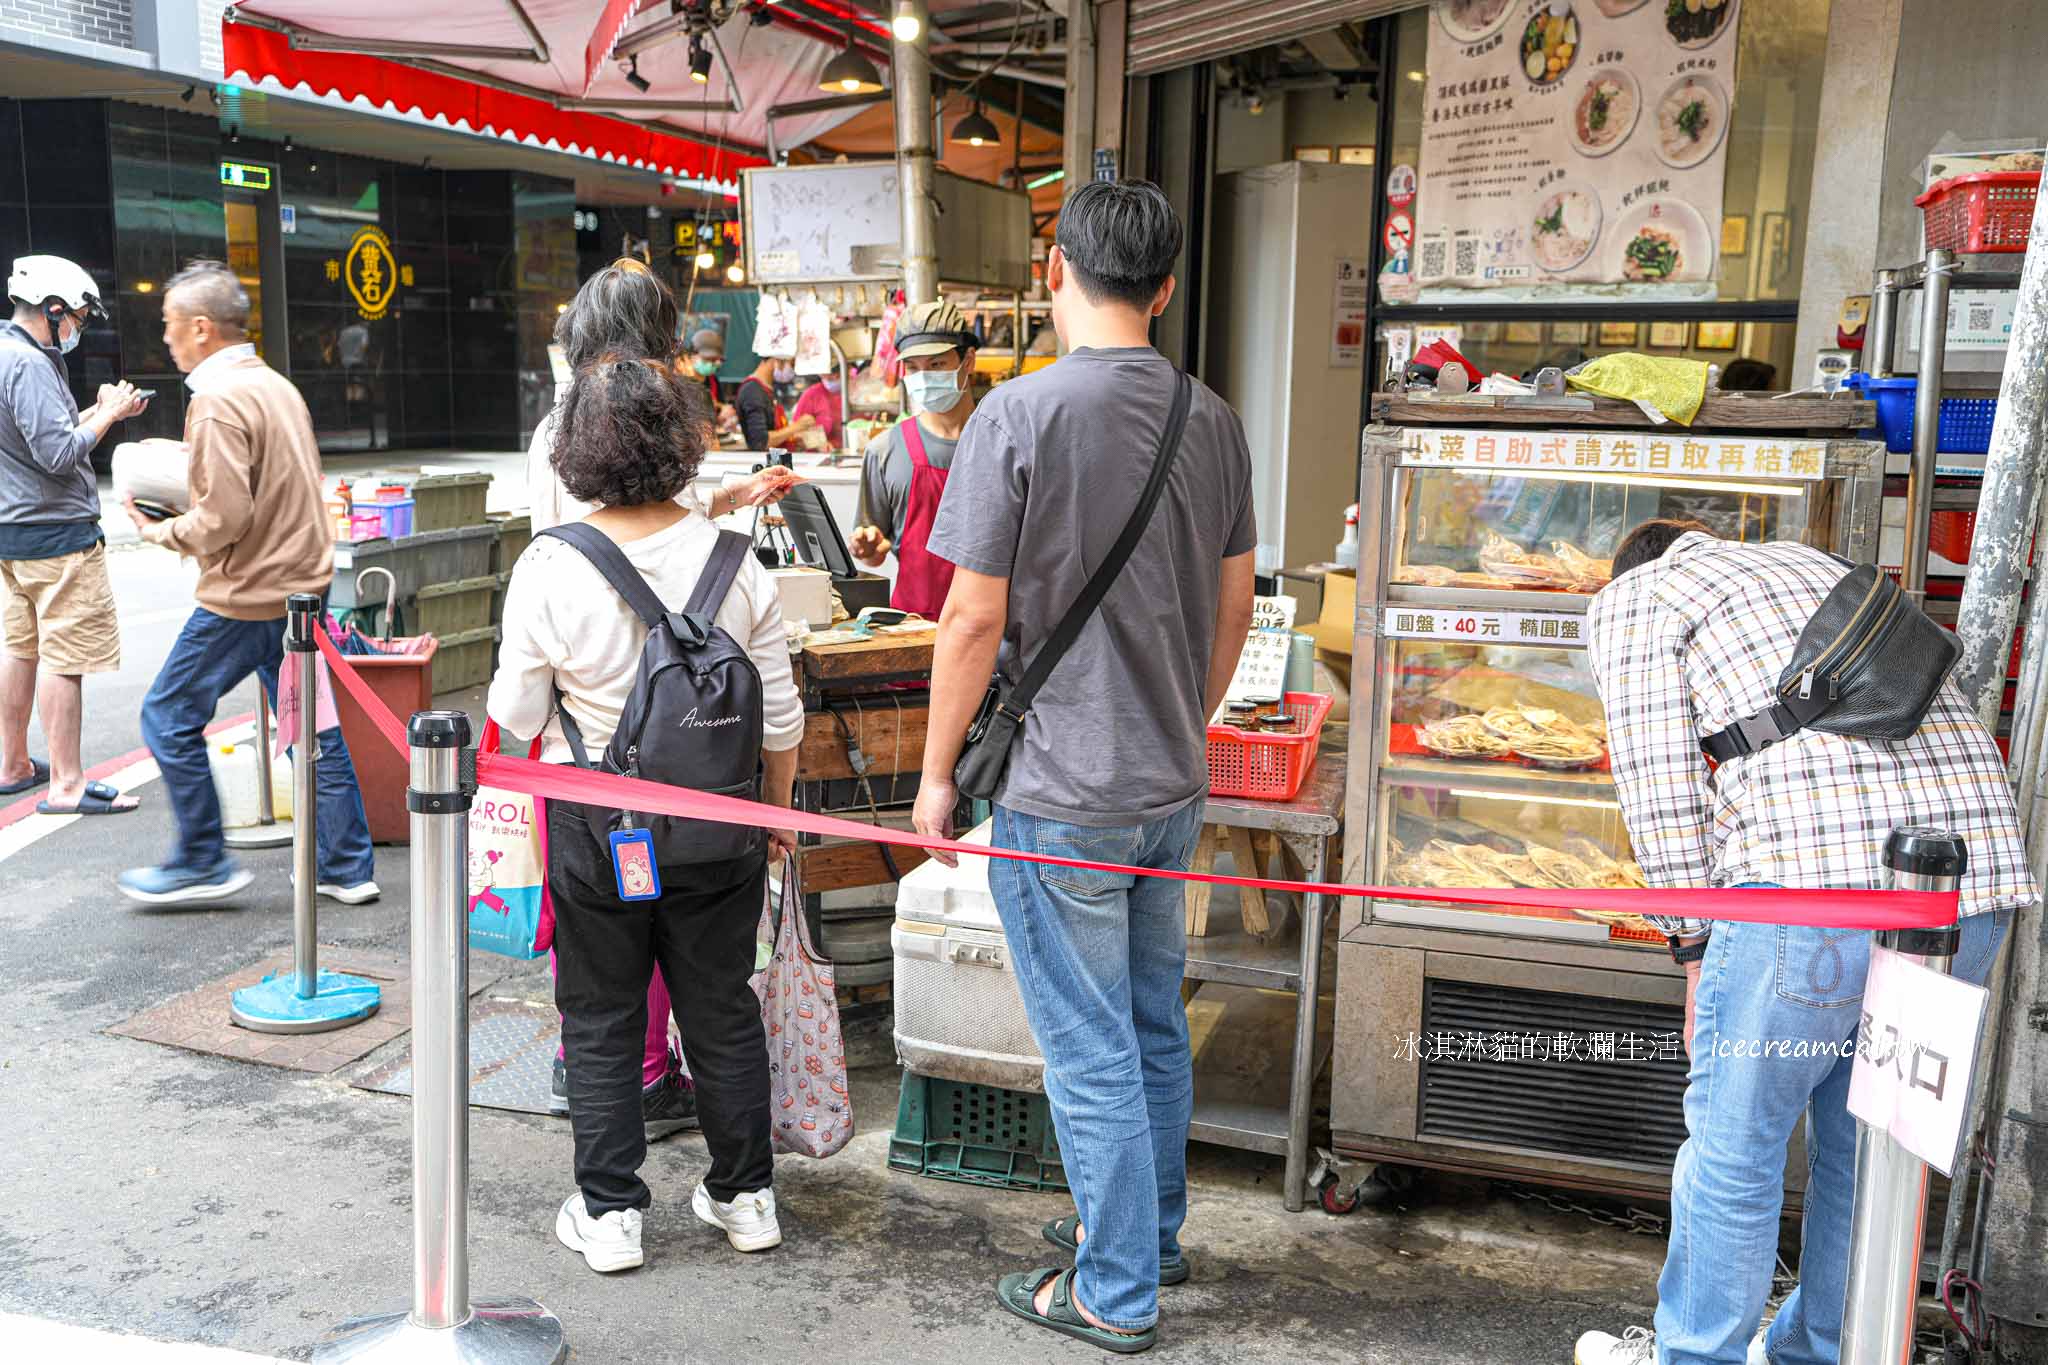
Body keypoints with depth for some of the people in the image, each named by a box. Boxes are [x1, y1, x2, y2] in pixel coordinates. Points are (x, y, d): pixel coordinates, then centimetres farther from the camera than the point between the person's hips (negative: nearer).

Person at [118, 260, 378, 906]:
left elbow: (225, 518, -21)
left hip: (247, 597, -9)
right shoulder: (276, 385, 12)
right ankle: (348, 869, 16)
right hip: (303, 582, 9)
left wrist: (162, 531, -4)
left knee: (170, 718, 6)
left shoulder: (217, 400, -16)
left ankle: (202, 863, 14)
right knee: (311, 726, 12)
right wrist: (186, 506, 17)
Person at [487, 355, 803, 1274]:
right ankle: (745, 1195, 28)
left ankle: (609, 1211, 22)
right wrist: (778, 811, 12)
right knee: (723, 1010, 16)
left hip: (594, 826, -2)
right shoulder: (735, 561, -8)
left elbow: (515, 716, -6)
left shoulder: (549, 567, -14)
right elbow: (780, 716, -3)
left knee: (601, 1021, 14)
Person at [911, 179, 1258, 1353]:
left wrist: (938, 770, -5)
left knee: (1090, 1048, 5)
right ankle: (1152, 1232, 38)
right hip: (1173, 783, 7)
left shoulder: (1022, 413, -16)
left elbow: (976, 616, -16)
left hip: (1058, 789, -6)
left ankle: (1116, 1292, 19)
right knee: (1155, 1023, 20)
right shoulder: (1213, 419, 3)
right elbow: (1236, 604, 10)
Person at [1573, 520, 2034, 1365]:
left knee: (1736, 1141, 10)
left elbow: (1660, 788, 2)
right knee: (1863, 1144, 22)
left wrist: (1696, 954, 9)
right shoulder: (1818, 567, 32)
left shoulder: (1632, 599, 12)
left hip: (1817, 875, -7)